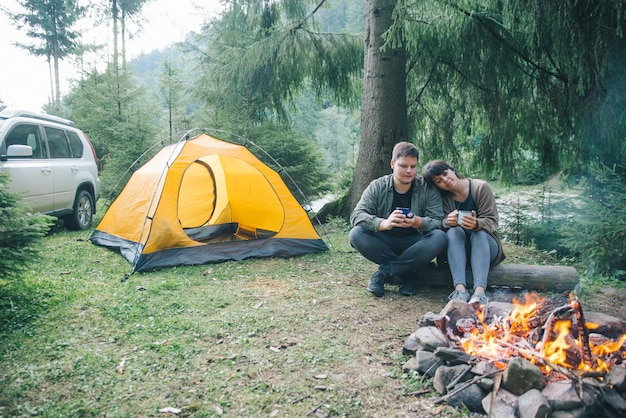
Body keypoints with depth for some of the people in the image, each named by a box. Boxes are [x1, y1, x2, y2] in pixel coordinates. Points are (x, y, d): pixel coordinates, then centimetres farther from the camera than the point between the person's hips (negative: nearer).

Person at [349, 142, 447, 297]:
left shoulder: (428, 189, -6)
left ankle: (384, 272, -23)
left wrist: (418, 222, -38)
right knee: (356, 234, -28)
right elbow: (356, 215, -17)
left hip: (414, 245, 0)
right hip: (384, 243, 0)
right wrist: (383, 223, -39)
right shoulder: (377, 187, -7)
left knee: (439, 238, -30)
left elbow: (438, 221, -13)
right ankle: (408, 273, -20)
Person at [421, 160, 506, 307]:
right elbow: (442, 222, -11)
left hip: (484, 244, -1)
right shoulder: (442, 197, 0)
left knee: (479, 233, -32)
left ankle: (480, 291, -52)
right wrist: (448, 221, -35)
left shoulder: (481, 187, -6)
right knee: (454, 231, -29)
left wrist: (477, 224, -34)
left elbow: (492, 221, -12)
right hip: (458, 249, 1)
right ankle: (460, 289, -46)